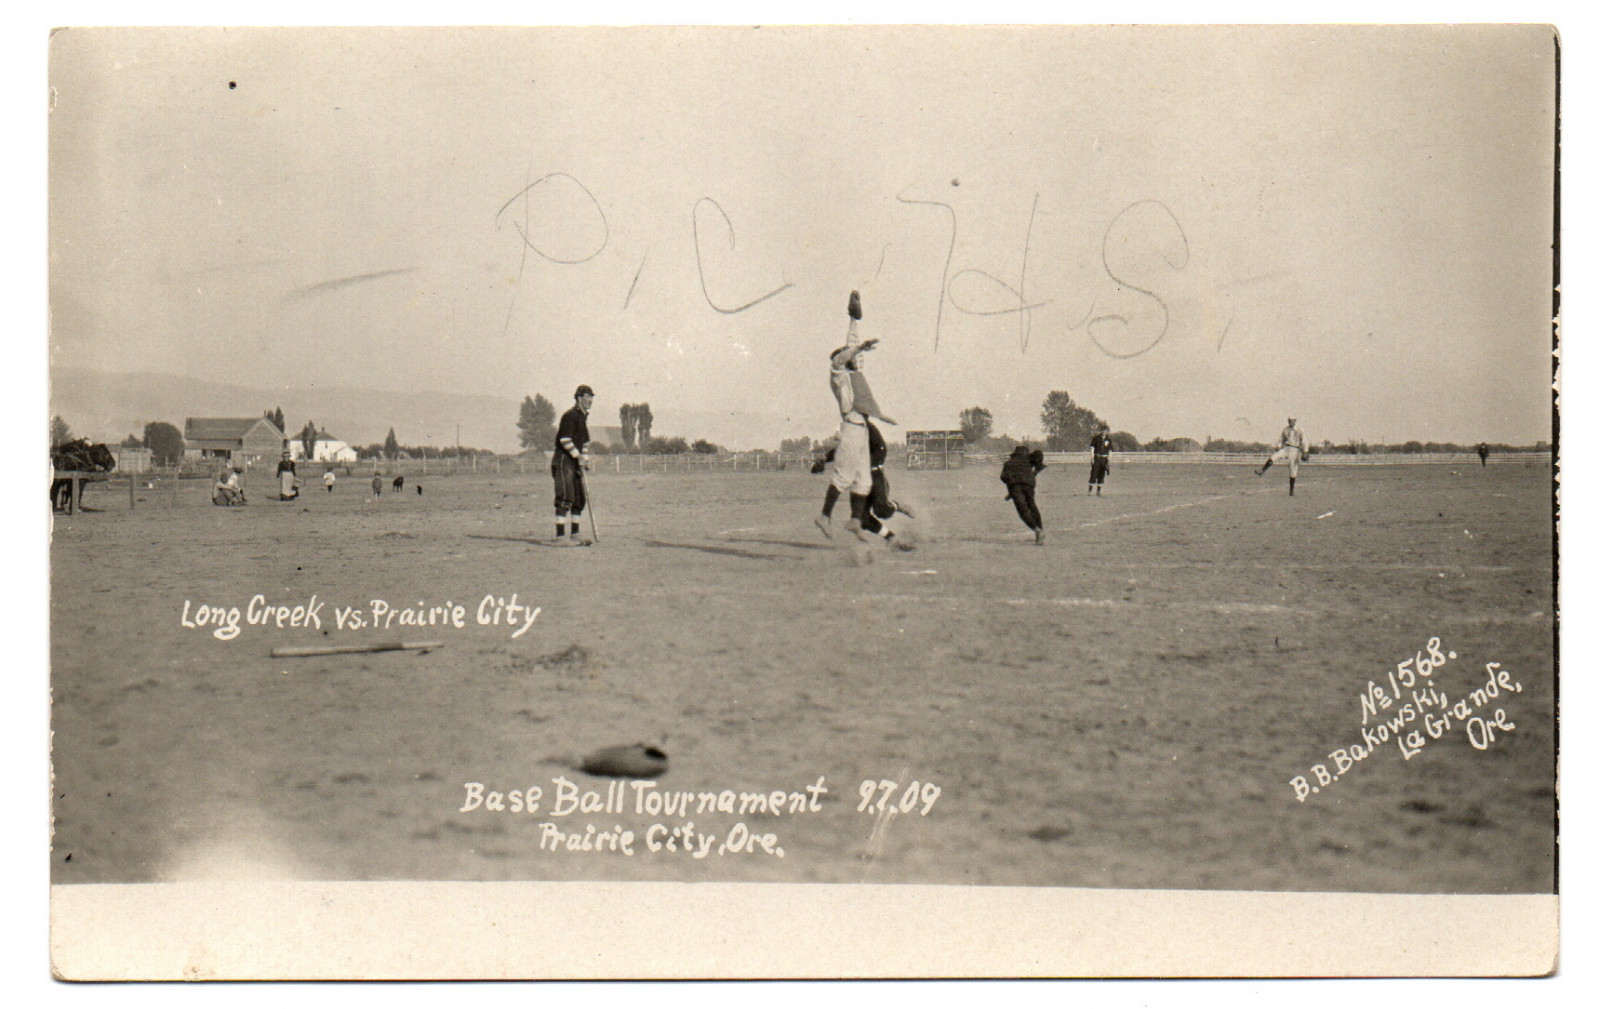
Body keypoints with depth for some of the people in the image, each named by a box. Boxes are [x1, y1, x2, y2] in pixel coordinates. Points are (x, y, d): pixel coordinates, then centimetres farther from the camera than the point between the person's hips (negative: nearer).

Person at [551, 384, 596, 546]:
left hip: (575, 462, 10)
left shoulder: (584, 417, 18)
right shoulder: (570, 416, -13)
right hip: (563, 460, -10)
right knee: (565, 498, -14)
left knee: (580, 499, 10)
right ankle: (560, 537, -16)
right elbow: (565, 440, -20)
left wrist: (585, 460, 14)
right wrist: (578, 456, -16)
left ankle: (574, 536, 16)